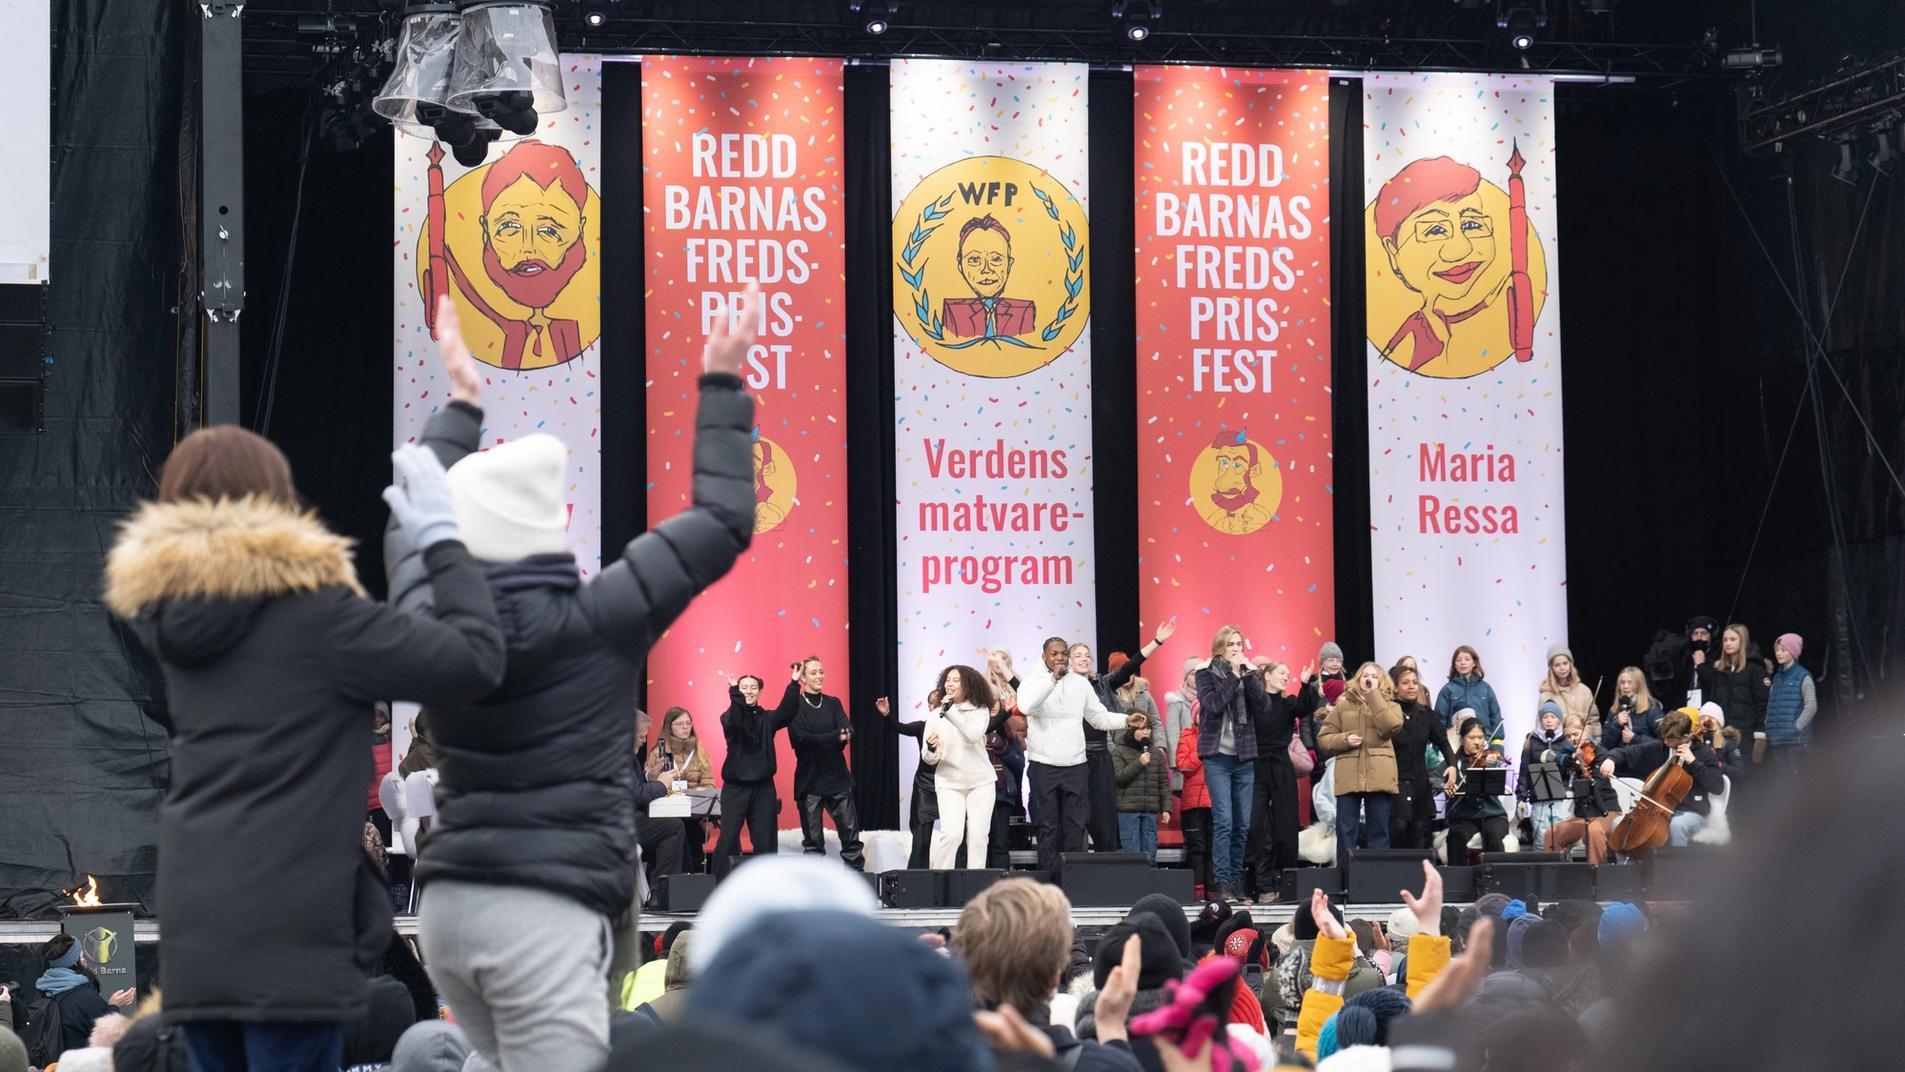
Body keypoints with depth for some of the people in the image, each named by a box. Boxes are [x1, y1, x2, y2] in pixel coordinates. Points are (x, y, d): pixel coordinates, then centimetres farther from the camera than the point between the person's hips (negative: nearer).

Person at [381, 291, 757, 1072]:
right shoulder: (595, 621, -8)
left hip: (450, 902, 7)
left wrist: (461, 406, 38)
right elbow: (723, 522, 2)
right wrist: (722, 388, 12)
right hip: (546, 909, -7)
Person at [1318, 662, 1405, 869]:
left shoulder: (1389, 705, 11)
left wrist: (1373, 695, -8)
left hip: (1379, 777, 0)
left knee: (1379, 829, 3)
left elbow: (1391, 725, -12)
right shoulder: (1344, 706, 13)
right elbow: (1323, 737, 11)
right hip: (1349, 777, 1)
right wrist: (1344, 739, -9)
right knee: (1345, 829, -2)